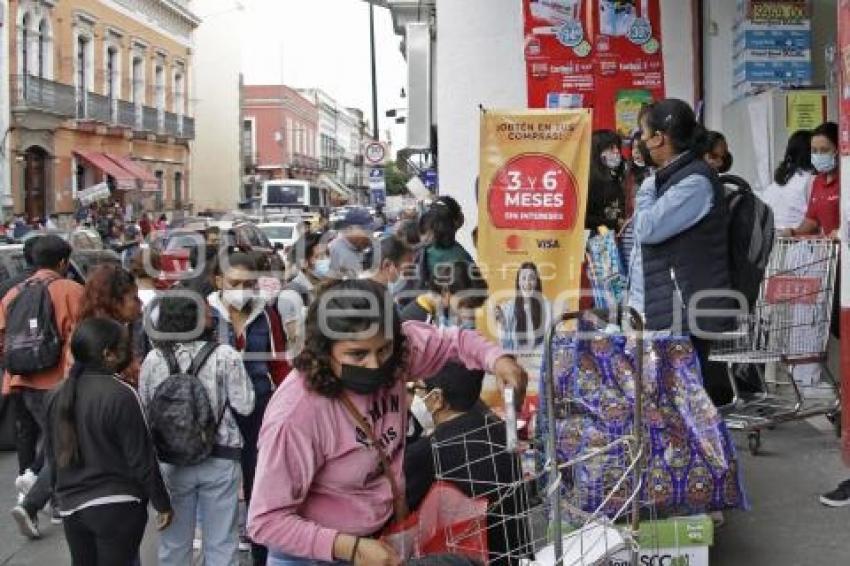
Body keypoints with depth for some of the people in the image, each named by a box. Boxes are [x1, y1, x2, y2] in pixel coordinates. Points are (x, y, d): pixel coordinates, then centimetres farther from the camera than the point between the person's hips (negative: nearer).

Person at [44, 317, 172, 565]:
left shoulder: (59, 396, 2)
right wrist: (162, 503, -5)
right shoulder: (120, 395, -18)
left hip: (71, 506, 6)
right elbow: (141, 458, -15)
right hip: (117, 507, -6)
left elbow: (53, 454, 11)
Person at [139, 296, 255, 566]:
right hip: (219, 458, -2)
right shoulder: (225, 355, -12)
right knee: (221, 544, 9)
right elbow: (244, 406, -9)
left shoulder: (153, 359, -5)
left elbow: (144, 409, 4)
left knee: (174, 543, 14)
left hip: (171, 460, 2)